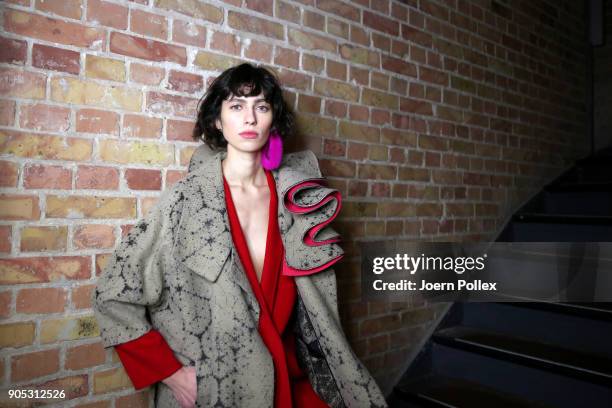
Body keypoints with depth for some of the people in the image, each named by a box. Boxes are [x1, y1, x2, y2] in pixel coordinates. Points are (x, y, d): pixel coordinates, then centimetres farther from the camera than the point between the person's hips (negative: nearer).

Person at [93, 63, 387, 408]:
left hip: (286, 378, 3)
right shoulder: (187, 201, -15)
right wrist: (169, 372, -11)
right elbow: (113, 295, -10)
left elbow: (313, 302, 6)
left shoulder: (295, 198, -6)